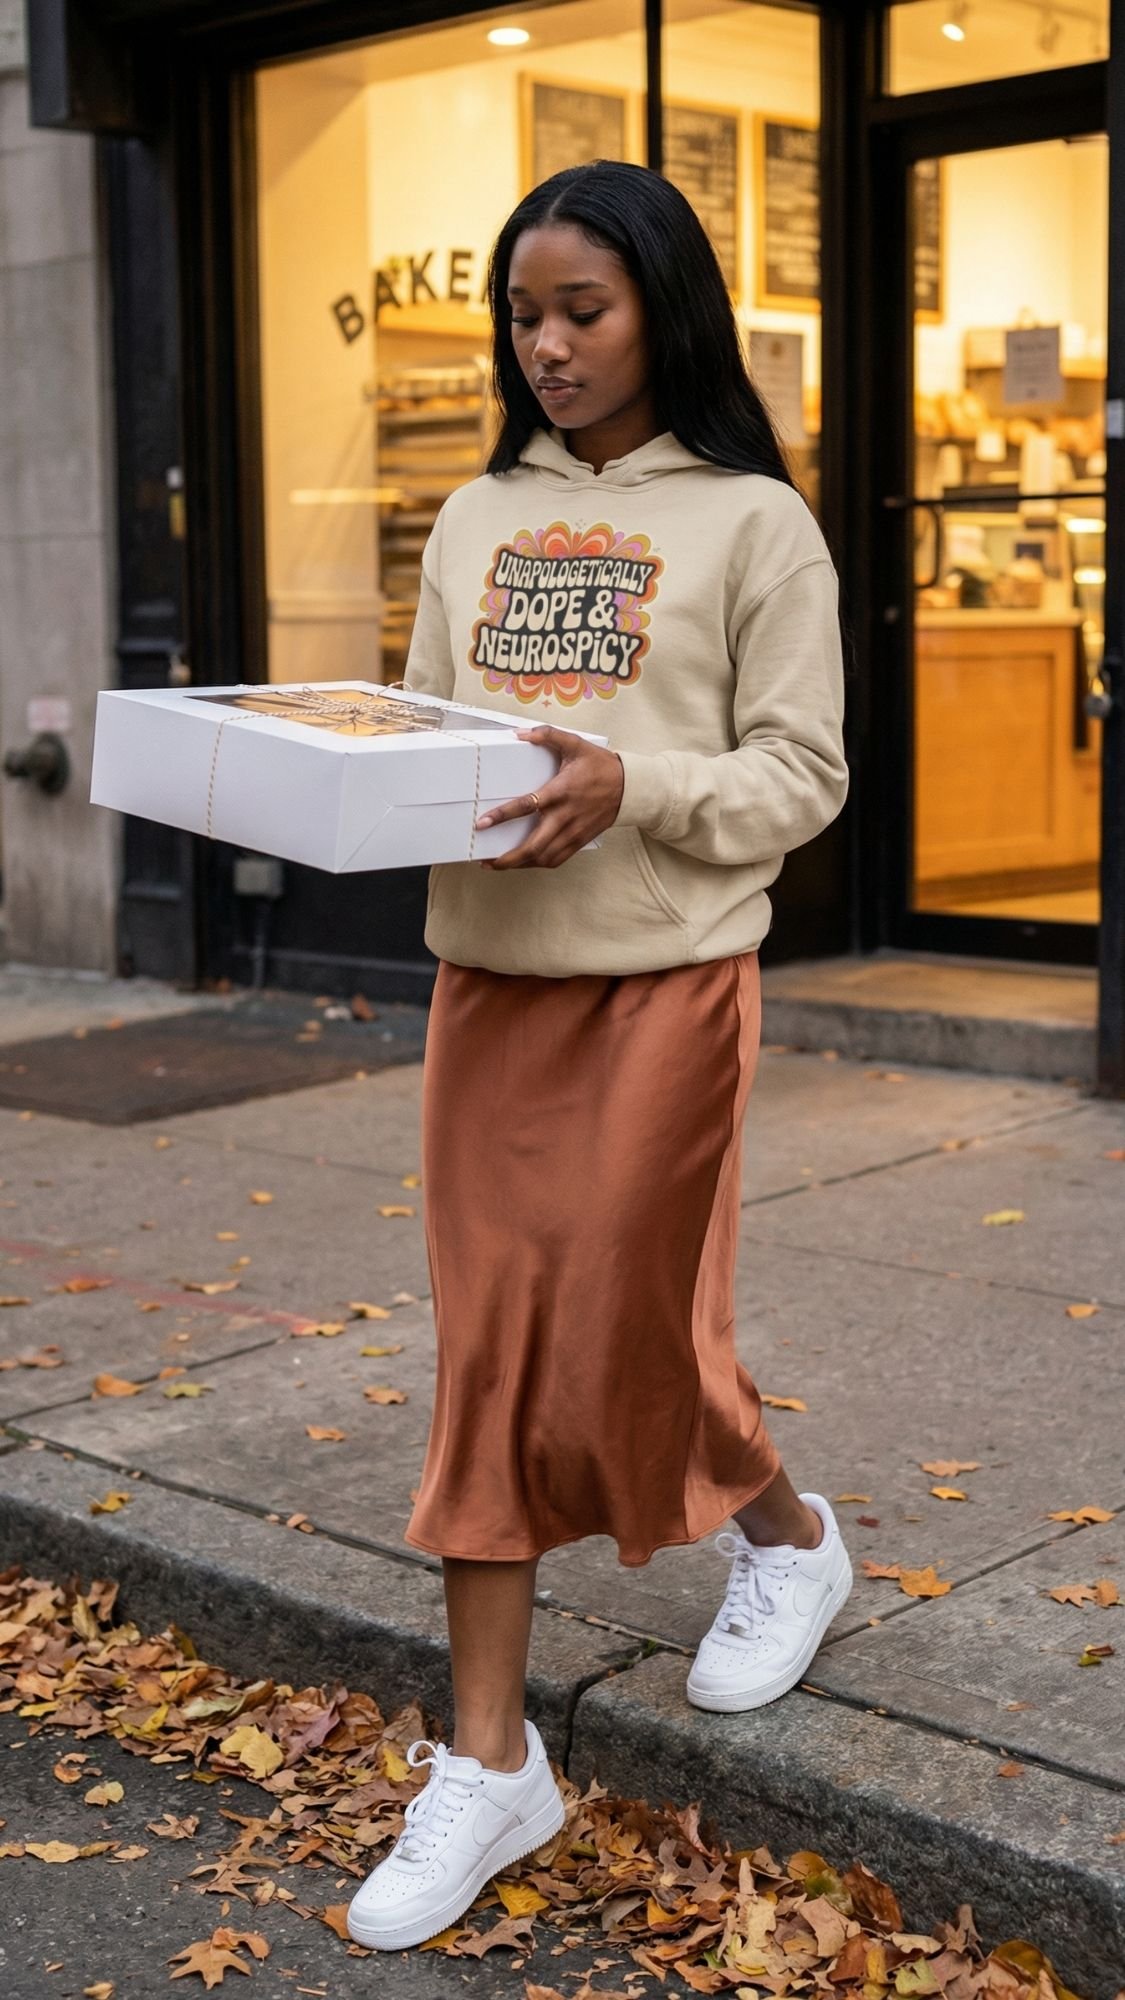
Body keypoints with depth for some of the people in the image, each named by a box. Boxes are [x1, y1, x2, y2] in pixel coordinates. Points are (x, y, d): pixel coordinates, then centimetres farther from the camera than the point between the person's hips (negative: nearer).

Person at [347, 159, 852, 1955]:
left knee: (623, 1339, 3)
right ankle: (489, 1763, 14)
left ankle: (789, 1533, 37)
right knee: (491, 1350, 5)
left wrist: (633, 784, -22)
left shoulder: (753, 521, -3)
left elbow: (800, 777, -6)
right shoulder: (476, 522, 12)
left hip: (665, 984, -4)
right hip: (487, 978, 5)